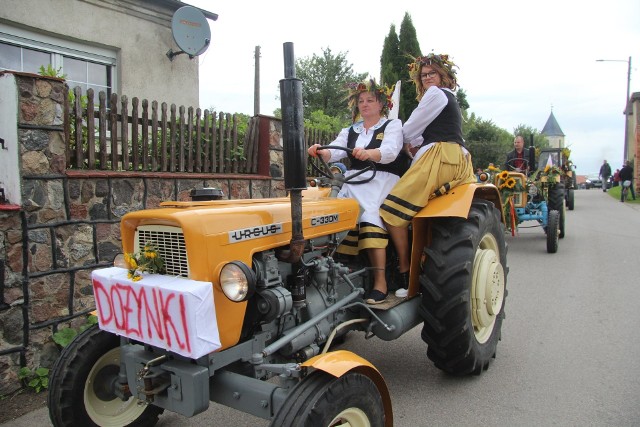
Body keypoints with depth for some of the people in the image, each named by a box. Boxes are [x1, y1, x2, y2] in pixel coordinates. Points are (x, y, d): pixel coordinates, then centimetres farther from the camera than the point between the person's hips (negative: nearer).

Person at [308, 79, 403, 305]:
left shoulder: (393, 125, 9)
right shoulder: (350, 131, 22)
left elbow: (390, 152, -12)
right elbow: (334, 152, 3)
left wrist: (370, 153, -34)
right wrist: (320, 152, -21)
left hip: (382, 181, -4)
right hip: (354, 182, 4)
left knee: (371, 217, -30)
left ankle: (380, 281, -29)